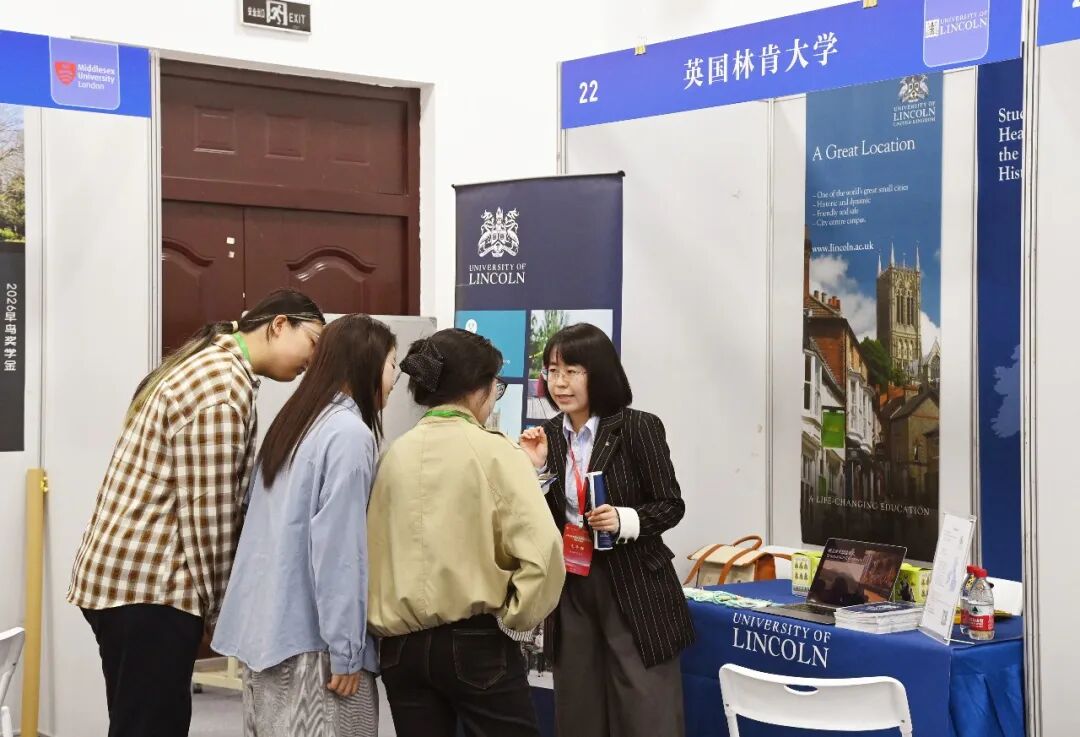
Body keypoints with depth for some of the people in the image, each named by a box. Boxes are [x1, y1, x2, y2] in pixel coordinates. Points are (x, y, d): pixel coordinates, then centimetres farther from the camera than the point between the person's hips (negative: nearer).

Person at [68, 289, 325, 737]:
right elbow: (207, 514, -18)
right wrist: (216, 611, -7)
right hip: (150, 584, -10)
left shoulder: (211, 364, 17)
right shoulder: (224, 388, -16)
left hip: (123, 572, 10)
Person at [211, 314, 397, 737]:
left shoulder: (296, 422, 12)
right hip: (308, 637, -9)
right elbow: (339, 548, -18)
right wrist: (346, 650, -16)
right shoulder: (350, 433, -14)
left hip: (266, 626, 9)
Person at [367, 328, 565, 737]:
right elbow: (541, 549, -19)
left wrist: (387, 618, 13)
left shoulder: (395, 455, 3)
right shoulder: (494, 451, -9)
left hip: (400, 644, 5)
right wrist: (514, 617, -6)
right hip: (475, 641, -4)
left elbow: (376, 546, 2)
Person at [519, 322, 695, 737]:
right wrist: (533, 468, -10)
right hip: (570, 591, 5)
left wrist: (624, 520, -23)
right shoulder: (547, 436, 4)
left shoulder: (638, 428, -9)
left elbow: (671, 506, -5)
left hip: (634, 589, -5)